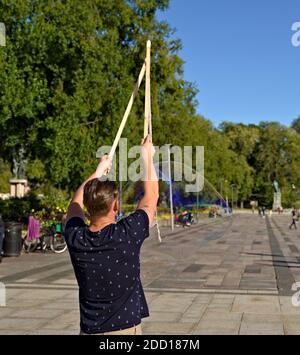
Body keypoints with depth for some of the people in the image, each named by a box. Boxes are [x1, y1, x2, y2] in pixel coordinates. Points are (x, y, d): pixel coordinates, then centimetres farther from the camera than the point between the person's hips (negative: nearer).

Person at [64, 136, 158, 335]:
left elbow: (76, 202, 13)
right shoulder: (127, 235, -19)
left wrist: (99, 171, 23)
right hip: (125, 329, -3)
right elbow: (152, 195, -3)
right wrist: (147, 156, 10)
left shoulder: (75, 239, -9)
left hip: (89, 330, 3)